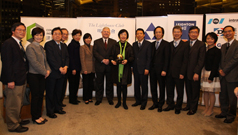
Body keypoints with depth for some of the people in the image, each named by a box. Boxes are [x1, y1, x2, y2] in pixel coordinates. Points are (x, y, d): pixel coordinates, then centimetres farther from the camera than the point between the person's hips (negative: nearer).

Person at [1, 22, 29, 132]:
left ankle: (17, 120, 36)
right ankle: (13, 126, 16)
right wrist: (10, 80, -21)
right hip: (14, 80, -10)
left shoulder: (19, 44, 14)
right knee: (13, 105, 3)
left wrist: (24, 76, 13)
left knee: (19, 103, 21)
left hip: (21, 79, 10)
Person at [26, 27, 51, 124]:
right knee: (35, 97, 3)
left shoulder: (41, 47, 13)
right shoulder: (30, 47, -11)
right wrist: (45, 72, -14)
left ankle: (39, 115, 24)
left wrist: (48, 70, -3)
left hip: (42, 75, 7)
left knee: (41, 96, 12)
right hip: (33, 75, -7)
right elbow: (34, 62, -18)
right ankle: (35, 117, 17)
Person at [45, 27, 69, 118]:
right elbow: (50, 58, -14)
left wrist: (65, 67, -6)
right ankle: (50, 111, 13)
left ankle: (58, 108, 27)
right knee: (50, 92, 3)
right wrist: (59, 68, -15)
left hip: (62, 73, 6)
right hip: (52, 73, -6)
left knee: (59, 91, 14)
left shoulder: (64, 45, 15)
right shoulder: (48, 44, -6)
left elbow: (67, 57, 11)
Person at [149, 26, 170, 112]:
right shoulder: (152, 44, 12)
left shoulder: (166, 44, -4)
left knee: (162, 87, 6)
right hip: (152, 69, 5)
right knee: (153, 87, 10)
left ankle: (160, 104, 20)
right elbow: (151, 56, 11)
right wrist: (149, 68, 3)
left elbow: (167, 58, -9)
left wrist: (164, 70, -15)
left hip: (161, 70, -5)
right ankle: (155, 103, 24)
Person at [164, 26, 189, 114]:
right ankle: (170, 105, 28)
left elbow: (185, 61, -7)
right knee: (169, 90, 12)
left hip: (179, 73, -4)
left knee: (179, 91, 8)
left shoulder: (185, 45, -3)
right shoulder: (169, 45, 10)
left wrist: (182, 73, -13)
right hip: (169, 73, 4)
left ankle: (178, 107, 23)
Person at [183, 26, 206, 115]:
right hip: (186, 72, 4)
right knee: (188, 90, 15)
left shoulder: (201, 44, -5)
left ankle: (193, 108, 21)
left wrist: (196, 72, -16)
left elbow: (201, 60, -10)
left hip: (195, 73, -4)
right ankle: (188, 105, 31)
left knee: (195, 91, 8)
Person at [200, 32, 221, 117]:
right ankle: (206, 108, 23)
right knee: (205, 92, 11)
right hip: (204, 73, 5)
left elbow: (215, 65, -12)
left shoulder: (217, 51, -7)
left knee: (211, 93, 3)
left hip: (212, 74, -5)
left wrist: (211, 77, -15)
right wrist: (202, 74, 2)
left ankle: (210, 110, 16)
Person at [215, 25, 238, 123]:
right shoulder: (223, 46, 17)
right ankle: (224, 112, 28)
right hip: (223, 75, 7)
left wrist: (225, 70, -13)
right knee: (223, 96, 14)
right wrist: (220, 69, -1)